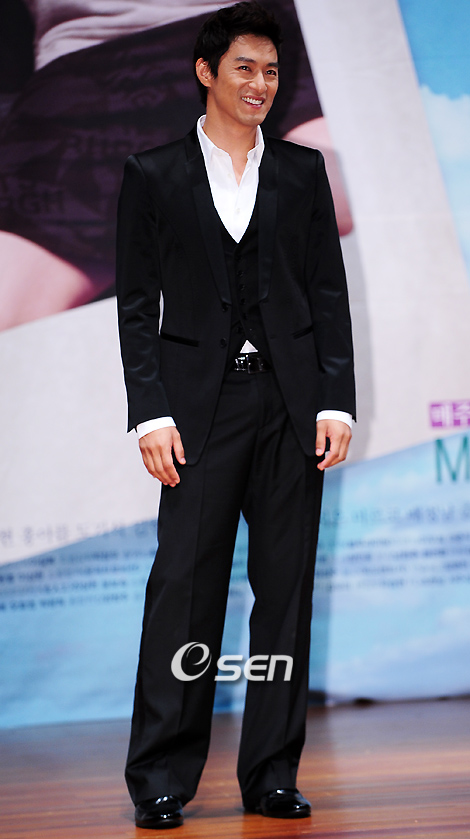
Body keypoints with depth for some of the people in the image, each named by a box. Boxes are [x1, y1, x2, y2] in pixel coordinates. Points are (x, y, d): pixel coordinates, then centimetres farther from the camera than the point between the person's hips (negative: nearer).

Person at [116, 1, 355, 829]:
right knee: (185, 580, -6)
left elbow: (329, 292, 9)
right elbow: (137, 302, 2)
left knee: (286, 582, 4)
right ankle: (160, 779, 0)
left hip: (291, 402, 3)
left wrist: (336, 401, 0)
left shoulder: (302, 171, 12)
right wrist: (151, 414, -7)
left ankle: (272, 776, 11)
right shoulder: (154, 174, 5)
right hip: (202, 400, -2)